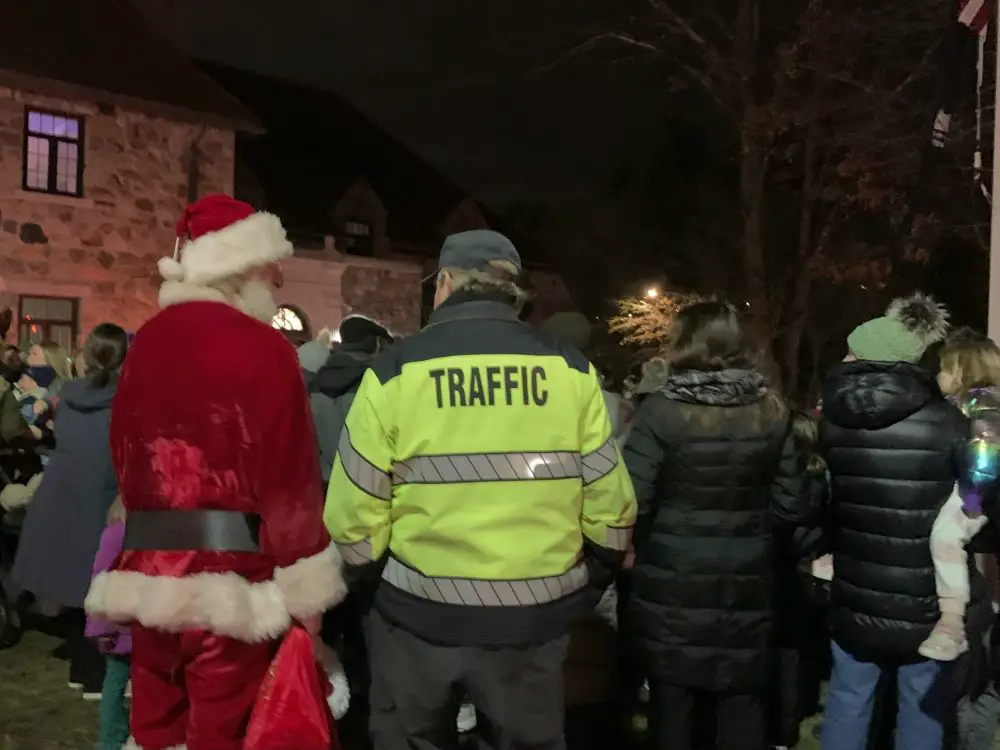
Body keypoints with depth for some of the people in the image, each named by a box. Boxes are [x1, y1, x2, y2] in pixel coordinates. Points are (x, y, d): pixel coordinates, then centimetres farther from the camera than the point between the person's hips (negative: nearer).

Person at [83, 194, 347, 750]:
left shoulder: (146, 343, 10)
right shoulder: (261, 347, -11)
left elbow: (126, 458, 16)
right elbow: (290, 478, -13)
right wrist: (304, 595, -5)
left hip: (150, 578, 7)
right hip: (227, 585, -6)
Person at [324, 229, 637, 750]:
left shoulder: (395, 370, -9)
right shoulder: (570, 370, -4)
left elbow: (353, 513, -8)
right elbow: (609, 505, -3)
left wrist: (373, 575, 10)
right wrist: (587, 587, 13)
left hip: (420, 614, -1)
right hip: (536, 617, 1)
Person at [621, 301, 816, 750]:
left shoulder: (661, 409, -13)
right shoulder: (771, 411, -1)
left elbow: (632, 502, -16)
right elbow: (793, 507, 0)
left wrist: (628, 551, 4)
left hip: (671, 585, -3)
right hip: (746, 586, 3)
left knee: (671, 701, 11)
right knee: (742, 703, 15)